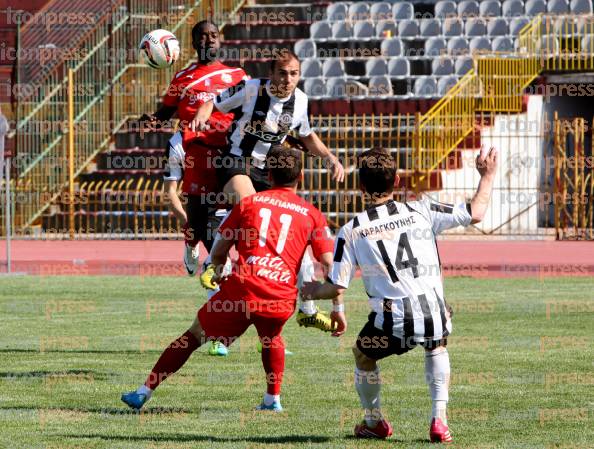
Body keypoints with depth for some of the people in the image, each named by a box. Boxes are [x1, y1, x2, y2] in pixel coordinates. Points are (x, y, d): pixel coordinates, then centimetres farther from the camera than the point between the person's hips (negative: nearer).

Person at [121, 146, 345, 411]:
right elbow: (330, 264, 5)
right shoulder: (312, 215, 13)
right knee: (272, 339, 35)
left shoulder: (249, 203, 14)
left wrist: (218, 274, 34)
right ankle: (272, 399, 31)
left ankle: (144, 392, 16)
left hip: (241, 290, -1)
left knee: (194, 336, 15)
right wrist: (338, 309, 9)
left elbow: (218, 253, 15)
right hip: (281, 300, 1)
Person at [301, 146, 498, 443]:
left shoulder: (351, 231, 2)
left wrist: (313, 292, 25)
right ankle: (439, 420, 22)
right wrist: (487, 177, 25)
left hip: (392, 324, -1)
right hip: (433, 316, 1)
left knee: (363, 354, 32)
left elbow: (337, 287, 2)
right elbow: (476, 213, 9)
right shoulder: (421, 211, 4)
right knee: (437, 346, 36)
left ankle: (375, 423, 43)